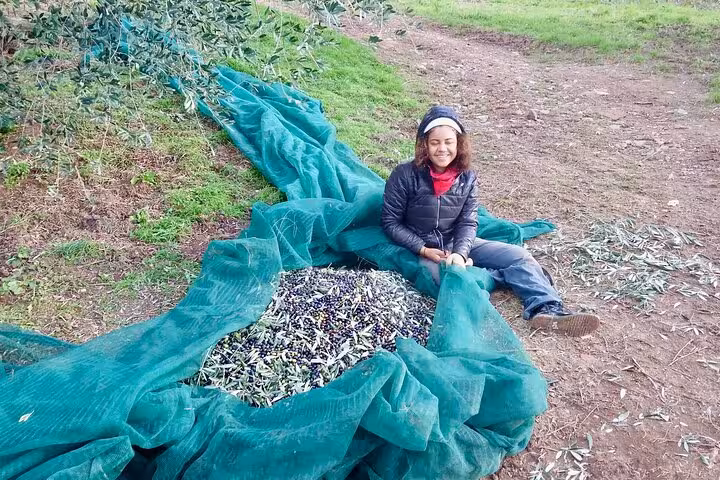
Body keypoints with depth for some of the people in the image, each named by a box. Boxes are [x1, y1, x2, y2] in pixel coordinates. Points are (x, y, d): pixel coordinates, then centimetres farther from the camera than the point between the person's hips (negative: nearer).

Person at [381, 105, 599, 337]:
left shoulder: (467, 177, -2)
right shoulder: (405, 176, -14)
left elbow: (468, 223, -6)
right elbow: (391, 222, -10)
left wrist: (460, 253, -26)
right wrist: (423, 250, -20)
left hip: (457, 245, 5)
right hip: (419, 250, -4)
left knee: (518, 255, -13)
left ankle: (547, 310, -31)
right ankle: (506, 275, -15)